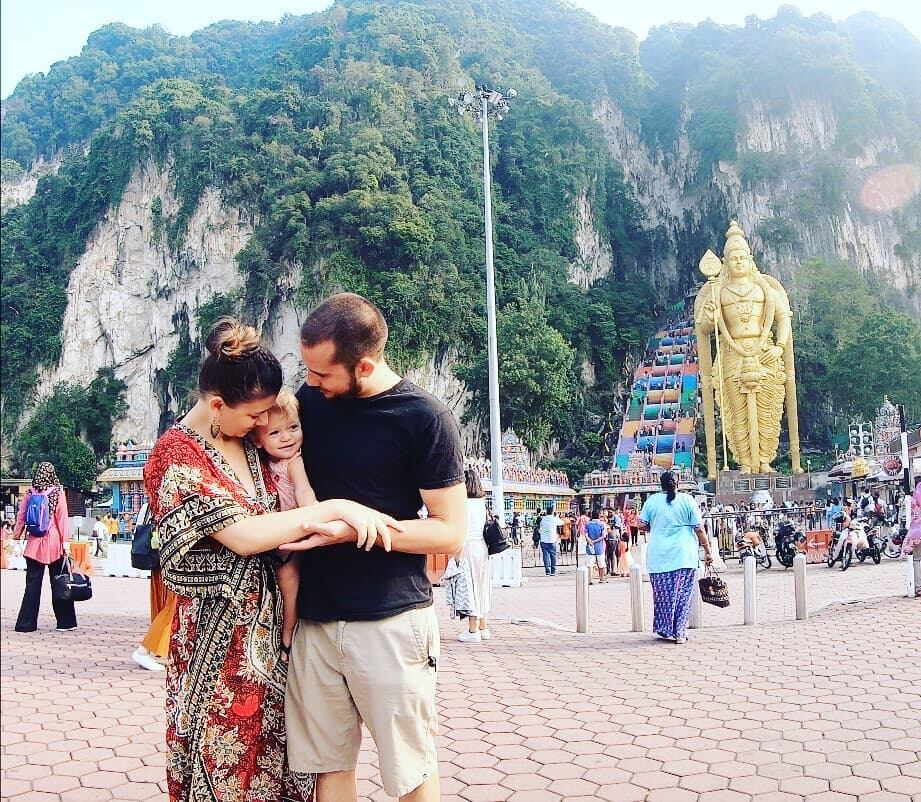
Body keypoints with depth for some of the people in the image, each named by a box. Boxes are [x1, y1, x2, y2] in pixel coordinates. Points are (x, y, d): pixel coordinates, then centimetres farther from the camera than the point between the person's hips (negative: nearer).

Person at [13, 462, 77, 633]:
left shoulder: (30, 493, 3)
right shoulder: (58, 492, -5)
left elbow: (21, 517, 5)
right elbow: (62, 517, -8)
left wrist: (16, 537, 13)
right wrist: (65, 540, -8)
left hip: (34, 544, 2)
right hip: (54, 544, -2)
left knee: (33, 583, 7)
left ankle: (26, 623, 6)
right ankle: (65, 621, 8)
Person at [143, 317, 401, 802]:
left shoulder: (251, 444, 7)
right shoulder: (177, 454, -14)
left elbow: (274, 517, 16)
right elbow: (242, 536, -22)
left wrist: (306, 524, -7)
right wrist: (333, 509, -22)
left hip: (271, 629, 6)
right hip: (219, 637, -6)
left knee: (277, 760, 12)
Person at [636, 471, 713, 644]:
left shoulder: (652, 500, 3)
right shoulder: (687, 500, -1)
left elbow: (641, 525, 3)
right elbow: (699, 529, -2)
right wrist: (707, 550, 5)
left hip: (659, 557, 1)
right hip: (685, 556, -1)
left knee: (663, 594, 10)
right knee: (683, 594, 7)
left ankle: (665, 630, 17)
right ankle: (680, 633, 7)